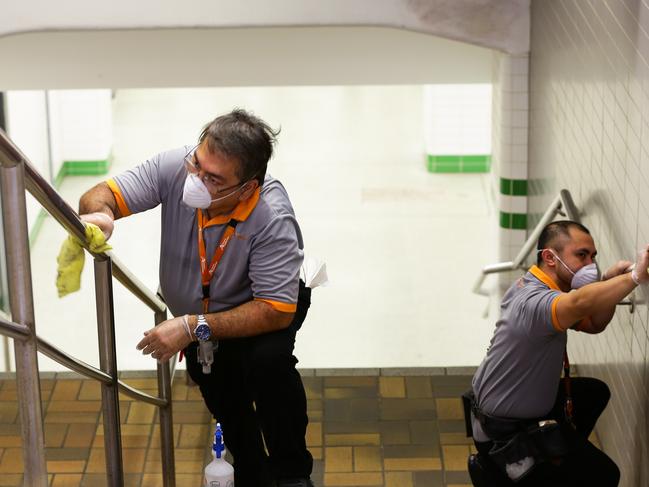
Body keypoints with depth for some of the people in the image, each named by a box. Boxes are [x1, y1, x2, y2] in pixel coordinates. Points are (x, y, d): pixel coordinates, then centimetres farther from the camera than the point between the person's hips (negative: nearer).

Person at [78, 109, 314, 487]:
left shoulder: (272, 218, -38)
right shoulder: (175, 167, -29)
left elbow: (276, 311, -36)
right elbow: (101, 195, -24)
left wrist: (194, 328, -41)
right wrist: (100, 213, -50)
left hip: (267, 307, -4)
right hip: (198, 308, 4)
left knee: (267, 358, -31)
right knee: (221, 397, -1)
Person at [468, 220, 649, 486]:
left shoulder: (530, 285, 1)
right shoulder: (535, 302, -32)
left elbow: (593, 323, 5)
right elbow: (581, 303, -55)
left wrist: (610, 280, -12)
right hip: (504, 434, -10)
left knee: (595, 392, 24)